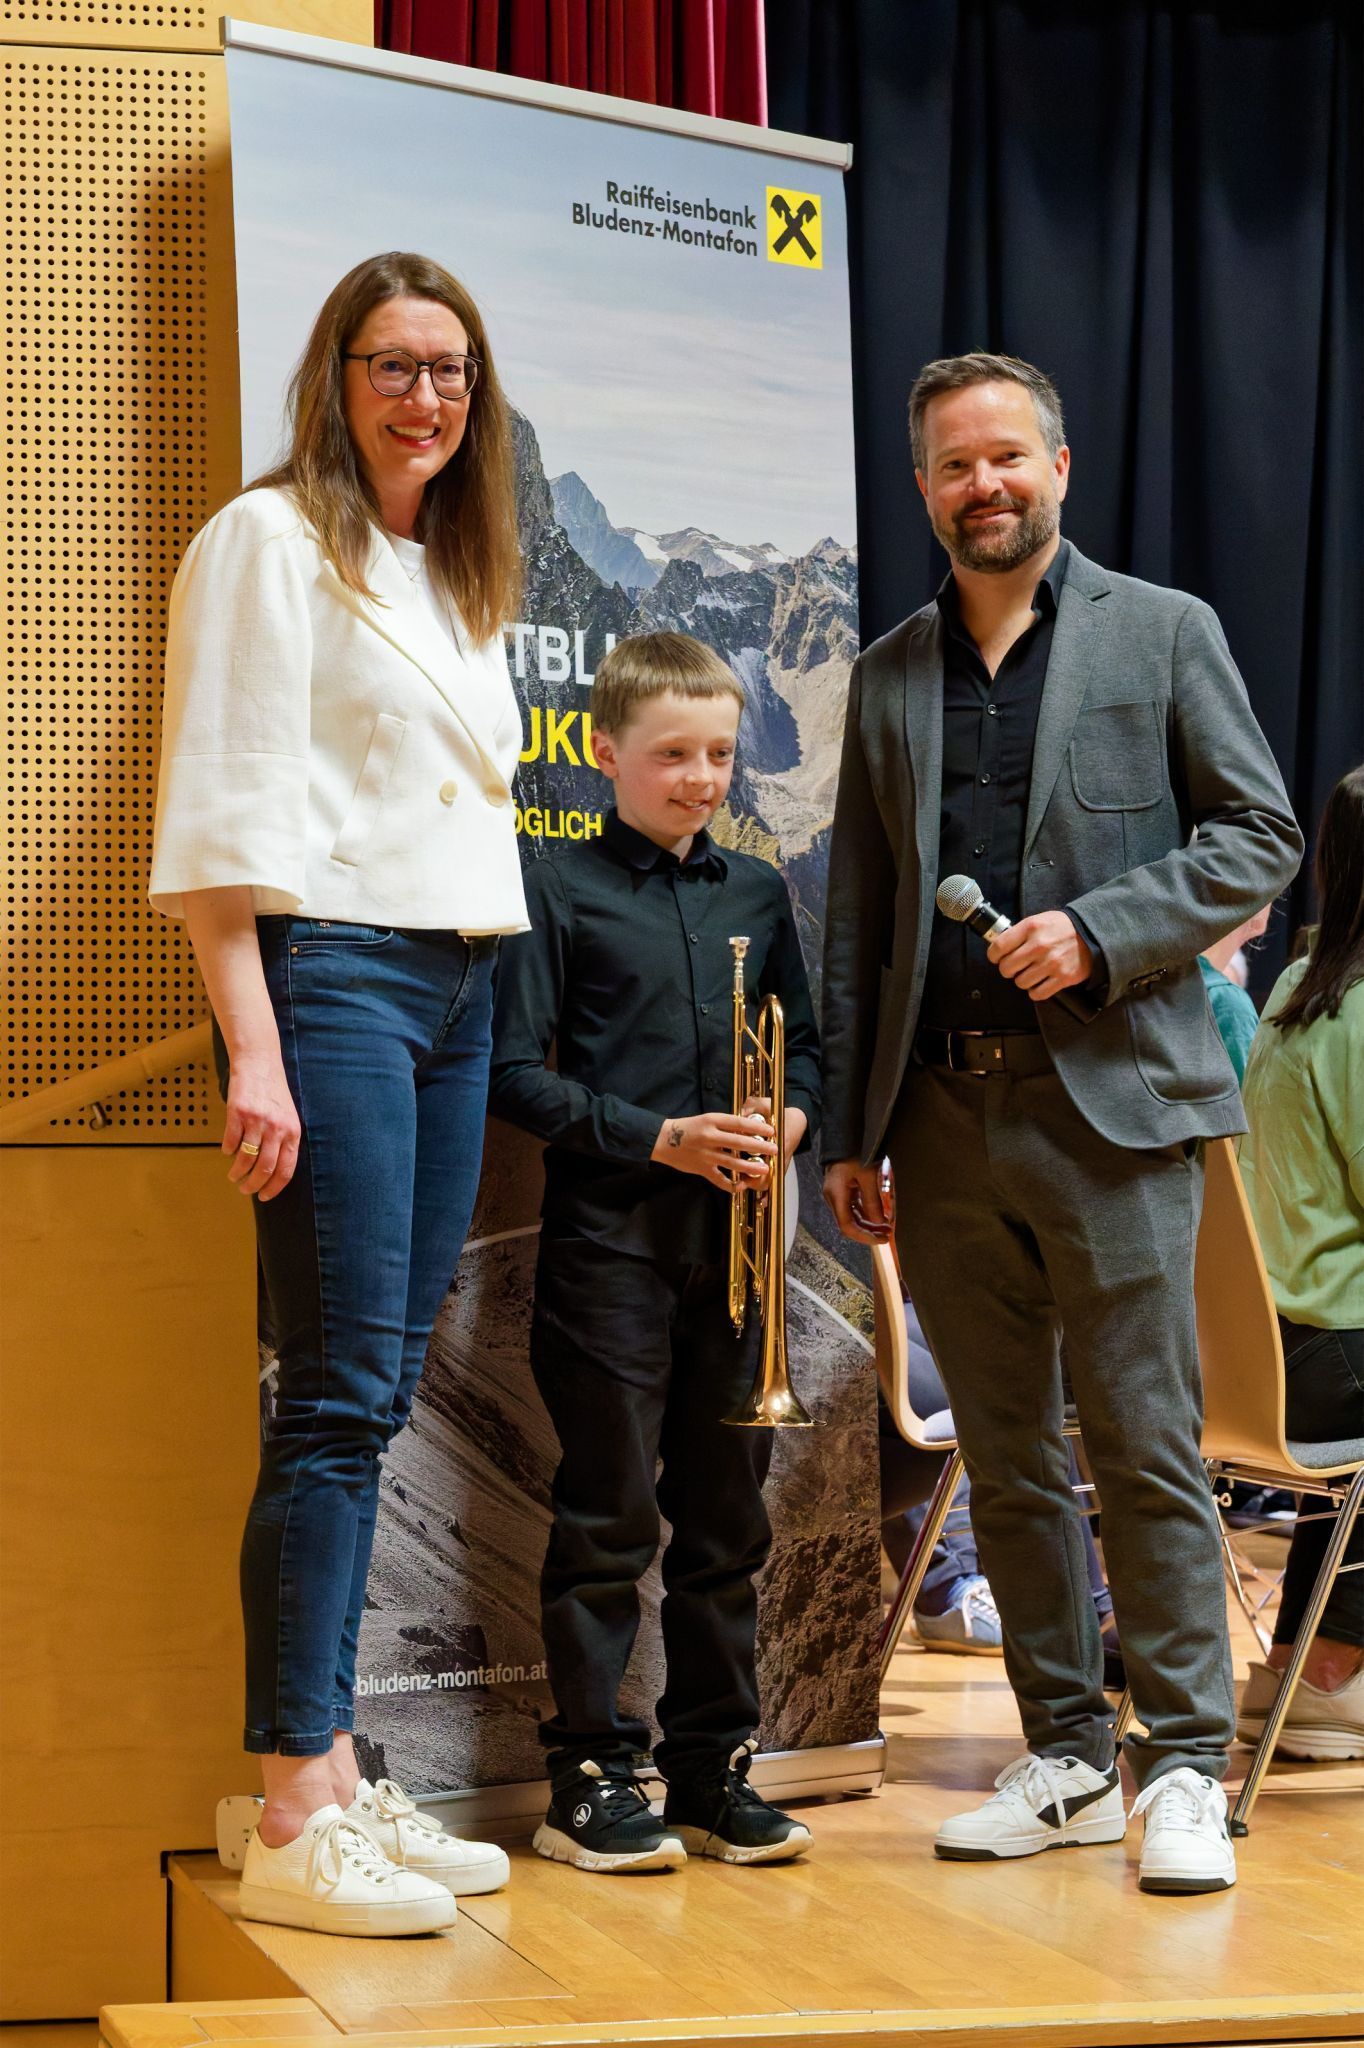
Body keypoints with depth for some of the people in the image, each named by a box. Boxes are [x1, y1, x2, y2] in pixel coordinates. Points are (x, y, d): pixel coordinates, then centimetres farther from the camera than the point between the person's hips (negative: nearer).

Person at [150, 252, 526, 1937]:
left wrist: (484, 990, 12)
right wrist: (255, 1049, -17)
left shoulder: (456, 572, 21)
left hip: (458, 987, 8)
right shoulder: (271, 540, -3)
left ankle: (339, 1785, 11)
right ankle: (294, 1825, -10)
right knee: (340, 1390, -12)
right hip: (332, 972, -8)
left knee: (382, 1392, 7)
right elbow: (222, 811, -10)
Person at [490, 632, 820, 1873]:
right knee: (610, 1512, -2)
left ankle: (714, 1768, 17)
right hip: (611, 1239, -5)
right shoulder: (561, 890, -2)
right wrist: (657, 1138, -15)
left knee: (727, 1510, 8)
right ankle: (590, 1779, 6)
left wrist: (792, 1119, -4)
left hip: (734, 1238, 5)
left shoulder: (757, 892, 13)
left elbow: (806, 1047, 17)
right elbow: (518, 1072, -7)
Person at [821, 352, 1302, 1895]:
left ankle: (1184, 1767, 2)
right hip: (947, 1116, 4)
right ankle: (1067, 1762, 16)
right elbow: (858, 917, 16)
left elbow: (1260, 837, 2)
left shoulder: (1163, 632, 5)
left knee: (1145, 1449, -6)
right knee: (1007, 1462, 8)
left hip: (1109, 1101, -4)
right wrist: (846, 1129, 11)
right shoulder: (888, 676, 15)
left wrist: (1099, 931, -12)